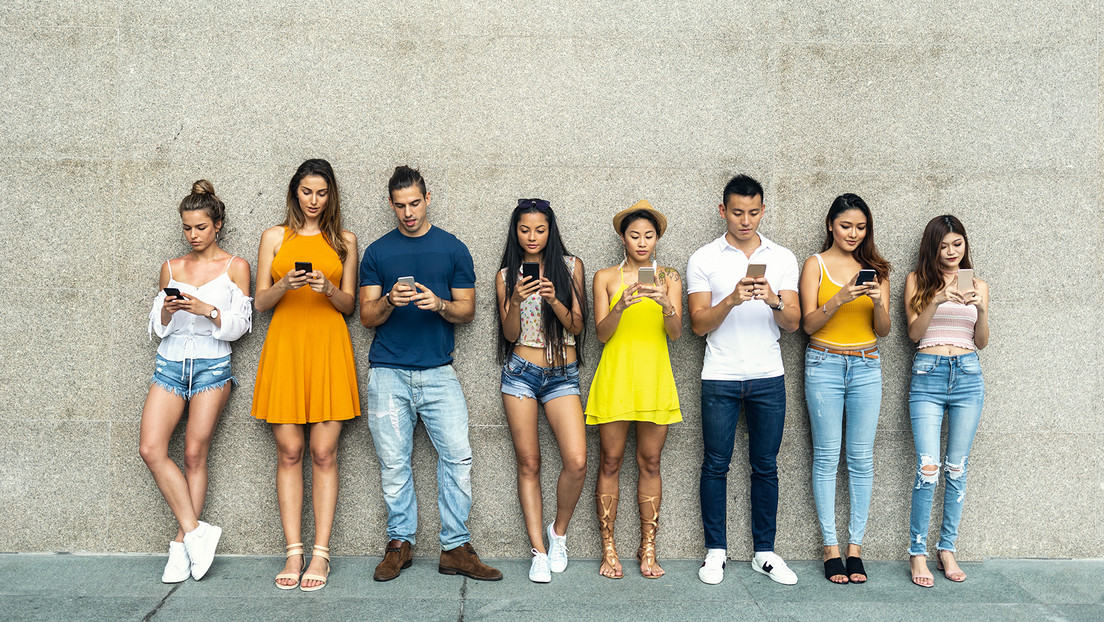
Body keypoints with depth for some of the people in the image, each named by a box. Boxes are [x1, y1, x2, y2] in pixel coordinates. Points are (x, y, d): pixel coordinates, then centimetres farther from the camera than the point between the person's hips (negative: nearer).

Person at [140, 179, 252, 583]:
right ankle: (196, 532, -6)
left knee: (194, 454, -3)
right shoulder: (171, 268, 13)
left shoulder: (235, 267, 4)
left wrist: (206, 309, -17)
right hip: (170, 364, 3)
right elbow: (157, 328, 14)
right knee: (150, 448, -12)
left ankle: (181, 544, 6)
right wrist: (167, 310, -8)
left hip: (212, 365, -3)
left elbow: (239, 325, -1)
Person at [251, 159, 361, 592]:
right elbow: (260, 302, 7)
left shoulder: (343, 241, 13)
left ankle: (321, 554, 2)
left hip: (328, 347, 0)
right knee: (288, 452, -1)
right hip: (285, 345, 1)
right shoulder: (274, 237, 12)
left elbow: (349, 304, 9)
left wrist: (329, 288, -11)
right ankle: (293, 553, 5)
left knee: (324, 453, -3)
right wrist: (285, 285, -12)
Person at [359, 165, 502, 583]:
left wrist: (439, 304, -13)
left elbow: (467, 311, 8)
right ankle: (399, 543, 16)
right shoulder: (377, 252, 9)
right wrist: (390, 301, -14)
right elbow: (366, 316, 7)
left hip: (438, 372, 0)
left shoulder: (453, 249, 9)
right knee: (394, 464, 3)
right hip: (388, 374, 0)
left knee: (458, 457, -7)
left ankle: (455, 549, 2)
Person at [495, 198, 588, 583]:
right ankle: (539, 551, 9)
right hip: (521, 373, 0)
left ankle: (558, 532, 12)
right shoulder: (506, 275, 6)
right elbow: (510, 334, 1)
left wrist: (554, 300, -17)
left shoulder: (570, 266, 5)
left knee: (576, 462, -13)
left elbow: (577, 326, 2)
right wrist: (516, 300, -17)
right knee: (528, 464, 0)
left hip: (562, 375, 0)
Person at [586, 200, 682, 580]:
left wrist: (666, 304, -22)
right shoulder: (605, 277, 7)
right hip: (616, 376, -1)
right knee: (610, 462, 1)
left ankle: (648, 549, 12)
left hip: (654, 378, 1)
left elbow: (676, 333, -2)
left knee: (650, 463, 3)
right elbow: (602, 334, -2)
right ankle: (608, 550, 9)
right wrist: (621, 306, -20)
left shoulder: (669, 278, 8)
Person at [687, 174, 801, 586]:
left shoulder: (782, 259, 8)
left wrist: (774, 300, -18)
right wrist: (732, 300, -21)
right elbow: (699, 324, -4)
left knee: (765, 466, 7)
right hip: (720, 378, -2)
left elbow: (793, 323, 3)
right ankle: (715, 551, 14)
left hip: (768, 377, 2)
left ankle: (765, 552, 16)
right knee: (716, 464, 3)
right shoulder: (703, 260, 2)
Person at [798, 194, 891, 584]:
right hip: (824, 364, -2)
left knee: (861, 459, 2)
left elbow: (883, 330, 7)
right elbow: (809, 323, -4)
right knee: (826, 457, -1)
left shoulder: (875, 268, 10)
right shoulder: (816, 265, 3)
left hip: (866, 366, 3)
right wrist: (838, 300, -20)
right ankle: (831, 548, 6)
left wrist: (878, 303, -13)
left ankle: (855, 547, 9)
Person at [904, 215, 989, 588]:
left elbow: (982, 342, 8)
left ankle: (947, 549, 16)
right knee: (928, 468, -10)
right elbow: (914, 332, -3)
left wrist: (981, 309, -10)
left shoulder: (977, 285, 12)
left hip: (968, 375, 3)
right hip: (928, 375, -2)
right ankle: (917, 552, -1)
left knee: (957, 467, 6)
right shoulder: (918, 280, 6)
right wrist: (937, 300, -18)